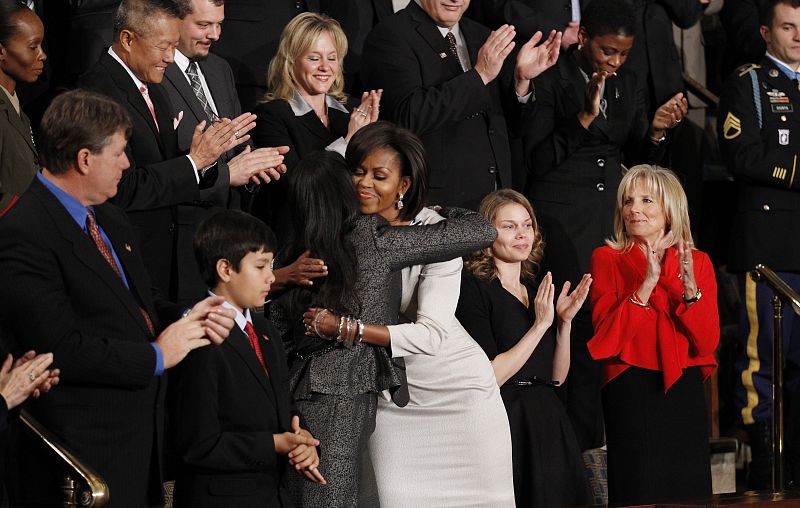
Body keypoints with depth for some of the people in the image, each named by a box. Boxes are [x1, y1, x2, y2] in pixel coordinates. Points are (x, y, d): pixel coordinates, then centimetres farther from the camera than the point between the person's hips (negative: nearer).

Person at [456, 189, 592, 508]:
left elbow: (557, 377, 11)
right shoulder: (474, 288, -7)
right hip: (505, 421, -6)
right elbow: (489, 376, -17)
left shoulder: (536, 289, 13)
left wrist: (565, 320, -1)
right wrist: (540, 325, -15)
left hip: (548, 426, 7)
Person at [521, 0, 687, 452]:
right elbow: (537, 160, -10)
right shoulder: (551, 80, -7)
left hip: (614, 211, 6)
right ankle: (581, 445, -4)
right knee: (579, 326, -10)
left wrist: (657, 131, -4)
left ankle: (614, 438, 7)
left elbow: (640, 159, 16)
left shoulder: (627, 83, 11)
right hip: (563, 217, -6)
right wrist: (585, 118, -18)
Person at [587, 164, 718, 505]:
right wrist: (646, 284, -19)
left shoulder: (699, 262, 7)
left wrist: (689, 287, -15)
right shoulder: (607, 259, 1)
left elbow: (707, 342, -2)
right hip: (631, 392, -3)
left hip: (685, 391, 3)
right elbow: (607, 336, -11)